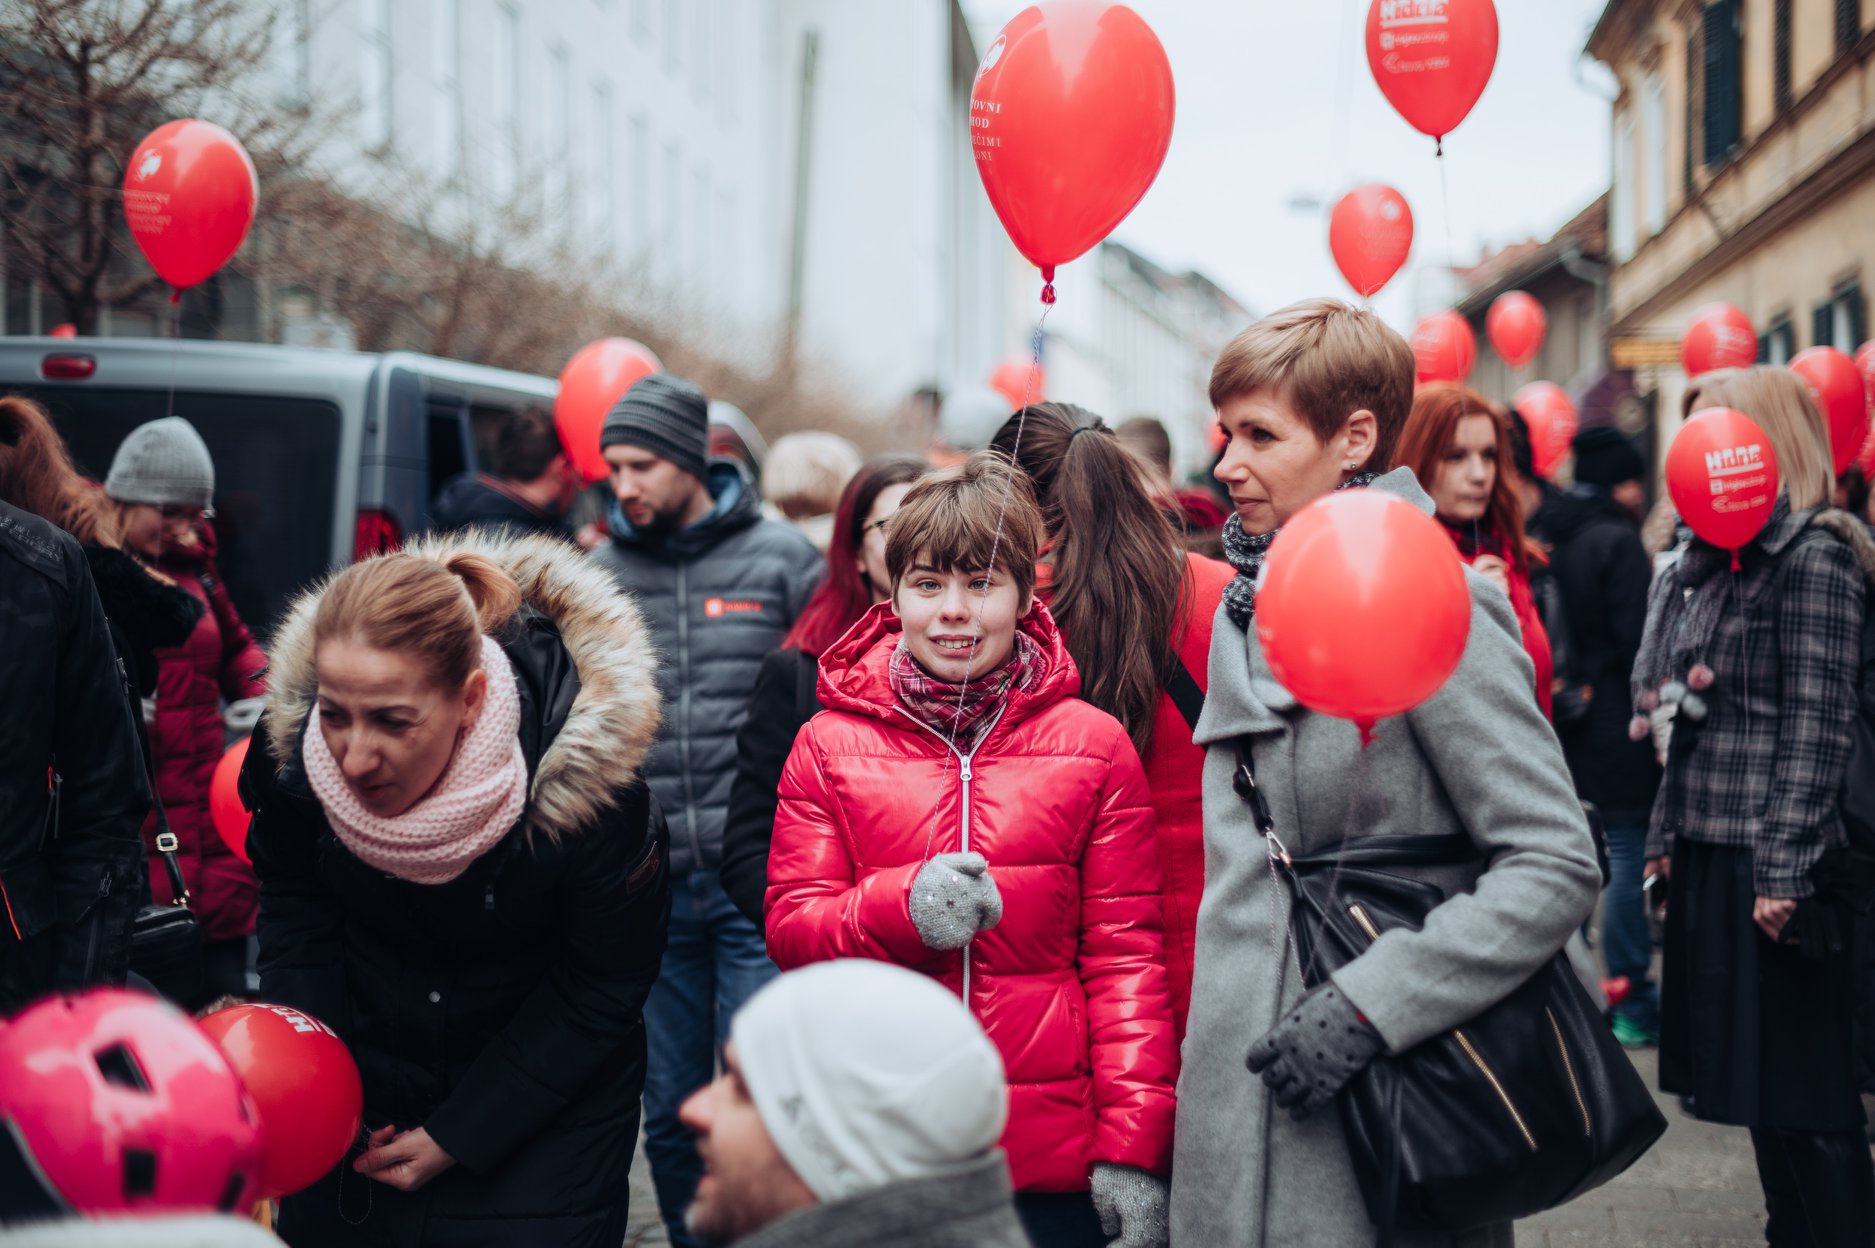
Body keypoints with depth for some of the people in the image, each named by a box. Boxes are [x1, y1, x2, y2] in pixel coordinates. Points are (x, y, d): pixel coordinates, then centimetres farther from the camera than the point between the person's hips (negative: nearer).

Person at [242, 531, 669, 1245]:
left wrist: (458, 1135, -15)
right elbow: (294, 908, 0)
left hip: (546, 1094, -3)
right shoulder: (291, 744, -20)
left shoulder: (588, 782, -31)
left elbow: (601, 989, -16)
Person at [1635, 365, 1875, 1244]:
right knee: (1756, 1078, 13)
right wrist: (1665, 834, 16)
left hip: (1773, 861, -8)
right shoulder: (1703, 564, 15)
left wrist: (1786, 871, -19)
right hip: (1708, 854, 8)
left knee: (1804, 1096, -3)